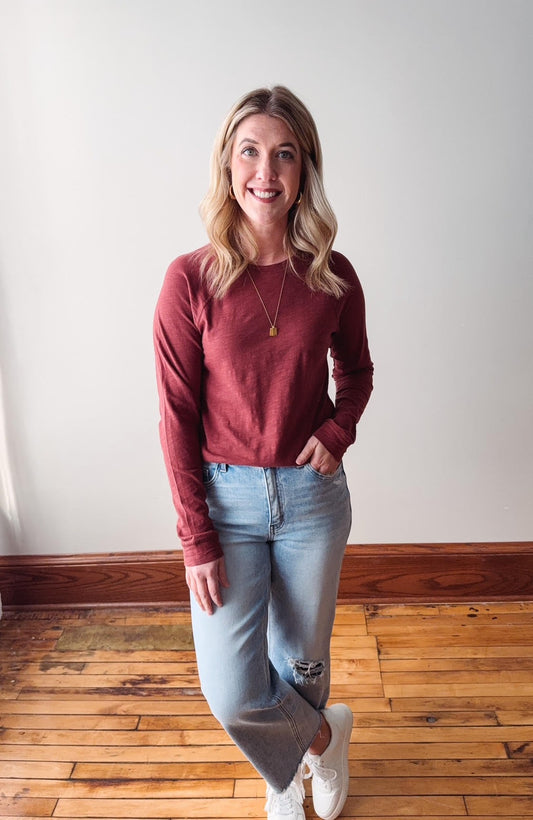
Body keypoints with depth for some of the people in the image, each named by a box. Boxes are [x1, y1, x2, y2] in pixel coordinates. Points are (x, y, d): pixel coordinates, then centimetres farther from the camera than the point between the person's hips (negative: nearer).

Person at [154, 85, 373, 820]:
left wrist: (338, 430, -10)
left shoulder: (332, 277, -4)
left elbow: (357, 372, 12)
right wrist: (196, 540, -10)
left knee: (302, 660, 18)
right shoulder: (191, 279, -11)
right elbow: (177, 416, -9)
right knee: (233, 693, 1)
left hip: (313, 493, 2)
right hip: (225, 496, -1)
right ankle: (323, 736, 37)